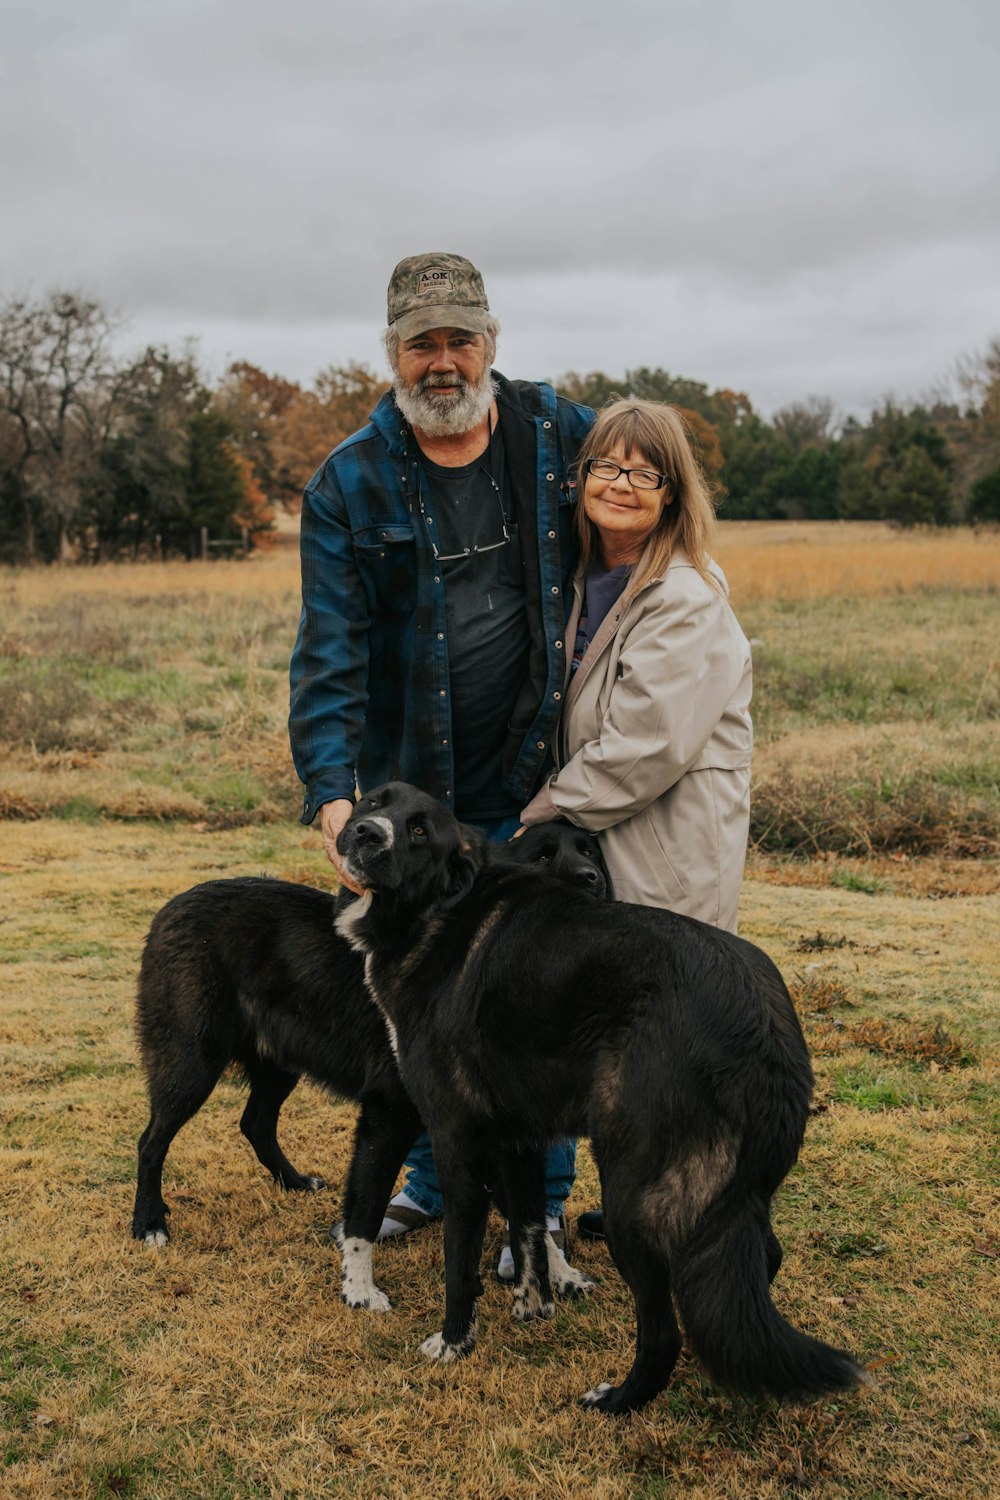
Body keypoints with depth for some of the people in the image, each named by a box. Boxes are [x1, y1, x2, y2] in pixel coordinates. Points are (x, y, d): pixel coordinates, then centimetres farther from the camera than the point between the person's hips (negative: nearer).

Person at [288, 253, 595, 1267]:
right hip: (410, 789, 1)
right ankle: (436, 1175, 37)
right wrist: (330, 788, -24)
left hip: (539, 783, 0)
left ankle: (543, 1201, 26)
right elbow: (329, 650, -10)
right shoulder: (348, 485, -4)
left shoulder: (562, 434, -1)